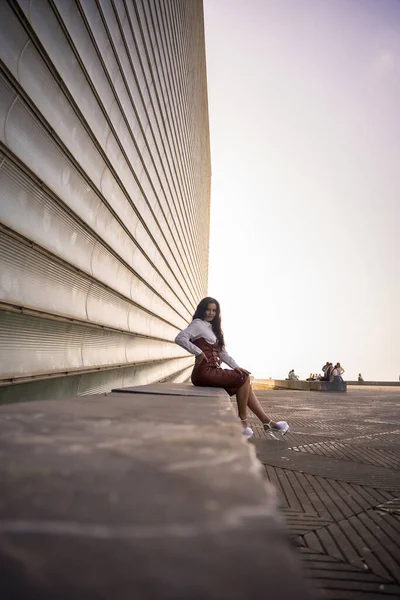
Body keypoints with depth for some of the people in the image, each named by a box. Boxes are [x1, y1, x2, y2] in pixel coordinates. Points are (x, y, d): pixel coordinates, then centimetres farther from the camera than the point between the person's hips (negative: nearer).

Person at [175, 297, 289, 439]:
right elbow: (179, 338, -19)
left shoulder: (212, 328, 22)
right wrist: (199, 352, -18)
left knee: (245, 384, 2)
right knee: (243, 378, -7)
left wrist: (236, 366, 3)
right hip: (204, 372, -8)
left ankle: (267, 422, 2)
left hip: (212, 371, 8)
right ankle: (243, 422, 0)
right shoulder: (198, 324, -3)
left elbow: (222, 352, 16)